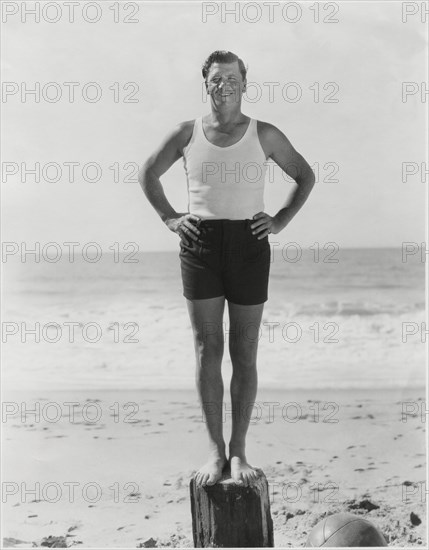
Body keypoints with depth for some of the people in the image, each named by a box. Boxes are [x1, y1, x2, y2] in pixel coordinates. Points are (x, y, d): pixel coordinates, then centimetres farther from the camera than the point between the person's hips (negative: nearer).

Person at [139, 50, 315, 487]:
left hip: (249, 244, 0)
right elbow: (148, 173, 18)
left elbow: (305, 176, 13)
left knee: (244, 352, 1)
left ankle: (239, 452, 8)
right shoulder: (188, 133, 5)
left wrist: (280, 221, 2)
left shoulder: (265, 135, 2)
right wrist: (169, 218, 6)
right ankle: (215, 451, 3)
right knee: (207, 349, -1)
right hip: (200, 244, 1)